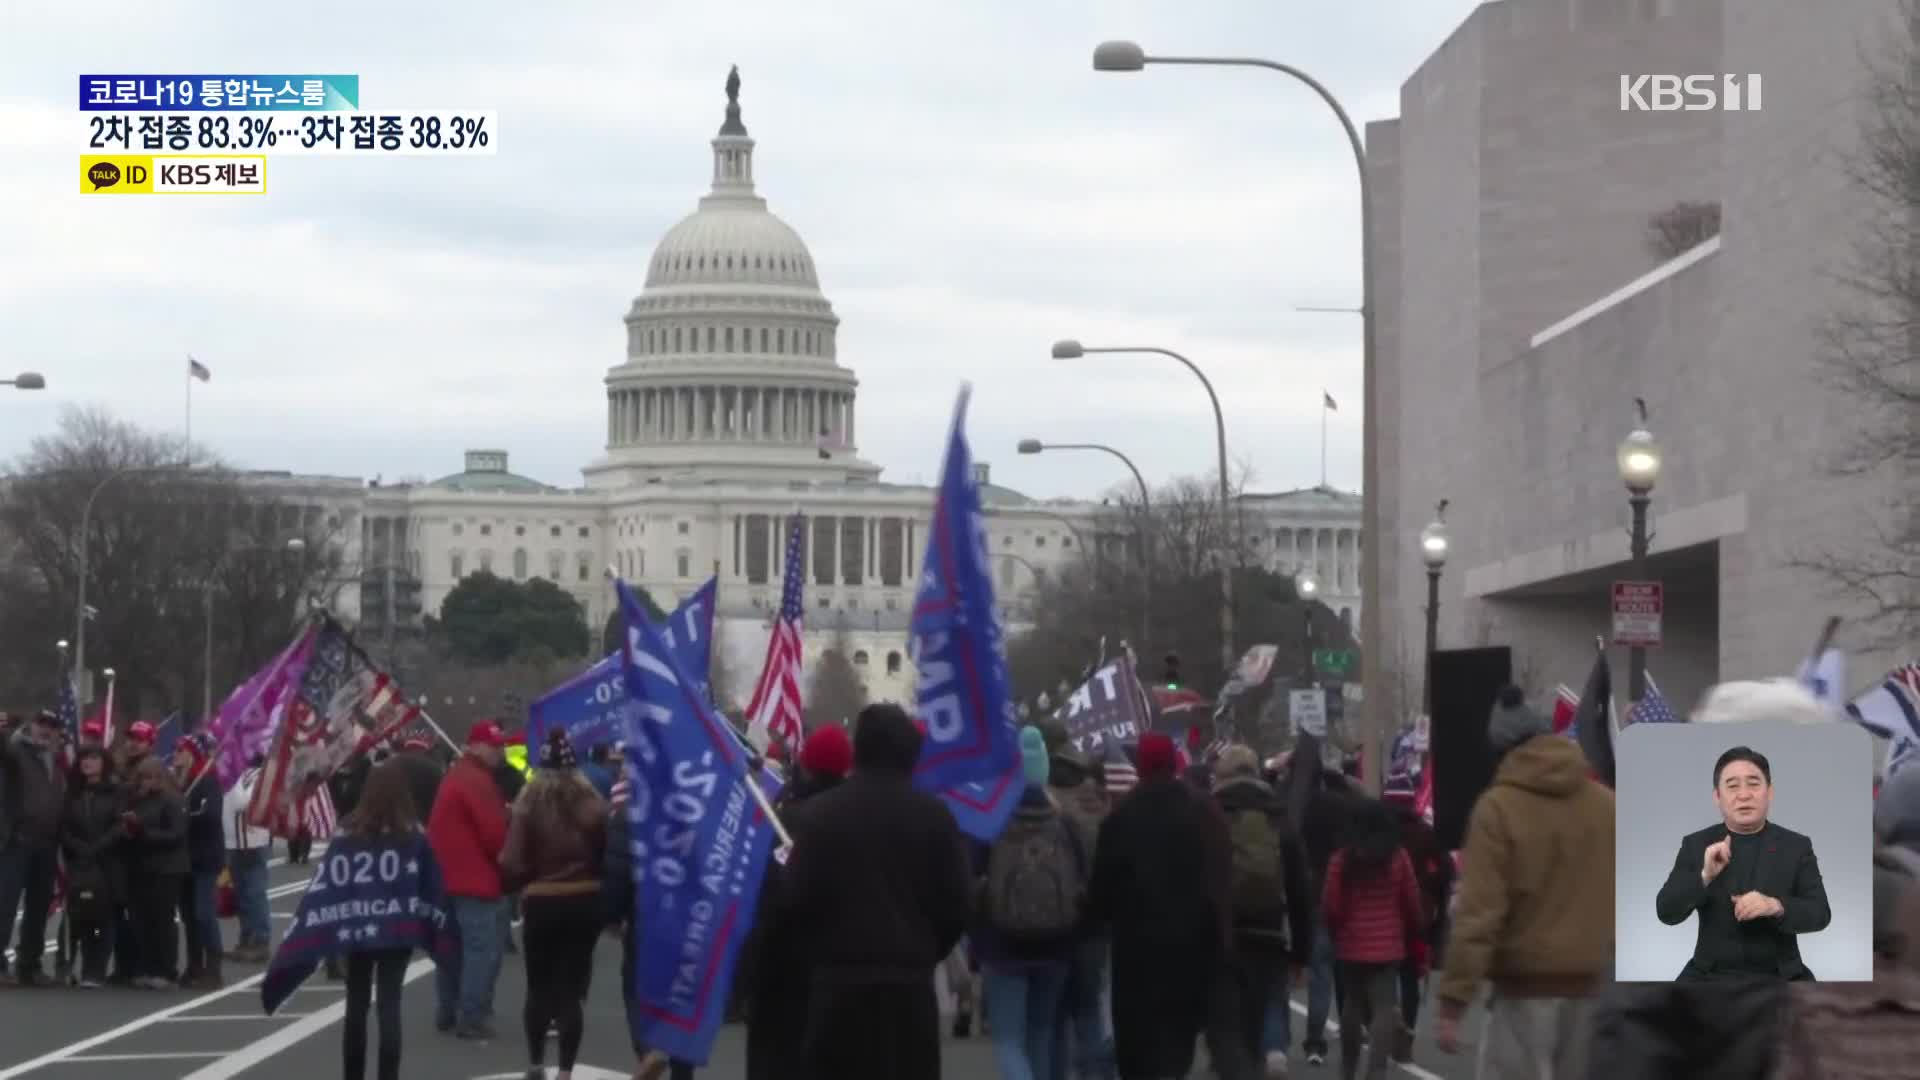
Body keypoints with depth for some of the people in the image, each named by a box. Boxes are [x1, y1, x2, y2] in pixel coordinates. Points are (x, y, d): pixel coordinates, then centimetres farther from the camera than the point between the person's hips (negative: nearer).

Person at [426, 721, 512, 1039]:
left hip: (449, 876, 10)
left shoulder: (455, 776, 18)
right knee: (482, 949, -9)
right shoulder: (477, 781, -15)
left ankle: (447, 1013, 19)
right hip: (475, 879, -10)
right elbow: (494, 832, -18)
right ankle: (472, 1018, -12)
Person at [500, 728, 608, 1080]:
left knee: (539, 986, 15)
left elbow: (512, 861, -12)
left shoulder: (529, 801, -10)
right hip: (585, 902, 1)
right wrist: (598, 886, 10)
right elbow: (608, 854, -5)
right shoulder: (592, 802, -6)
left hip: (541, 903, -1)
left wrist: (516, 883, 7)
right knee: (571, 988, 4)